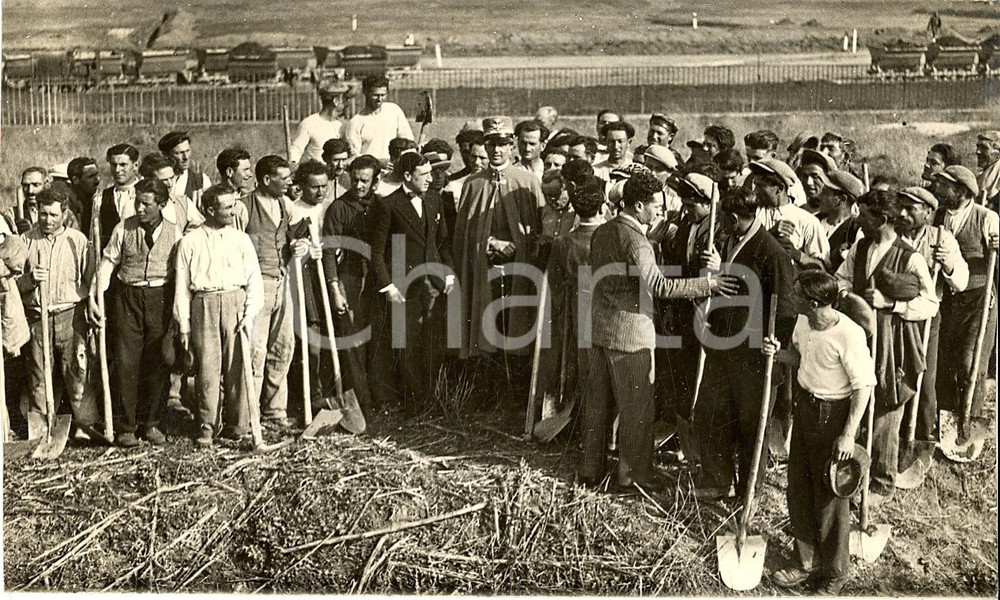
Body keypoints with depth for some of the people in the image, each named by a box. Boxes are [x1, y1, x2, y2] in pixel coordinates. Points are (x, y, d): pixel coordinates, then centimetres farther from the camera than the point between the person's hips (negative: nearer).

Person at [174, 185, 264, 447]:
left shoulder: (241, 239, 10)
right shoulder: (190, 241, 6)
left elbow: (254, 280, 7)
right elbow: (182, 286, 7)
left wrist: (249, 314, -4)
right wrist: (183, 325, 4)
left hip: (236, 303, 1)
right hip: (204, 306, -1)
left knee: (237, 366, 0)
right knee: (207, 367, -2)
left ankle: (236, 424, 12)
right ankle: (207, 426, 8)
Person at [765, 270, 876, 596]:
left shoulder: (849, 335, -26)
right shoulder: (803, 321, -4)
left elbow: (864, 387, -19)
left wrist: (848, 434, -18)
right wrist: (778, 352, -6)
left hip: (833, 414, -7)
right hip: (804, 405, 7)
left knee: (831, 495, 6)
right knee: (798, 488, 15)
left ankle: (835, 573, 26)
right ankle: (807, 562, 33)